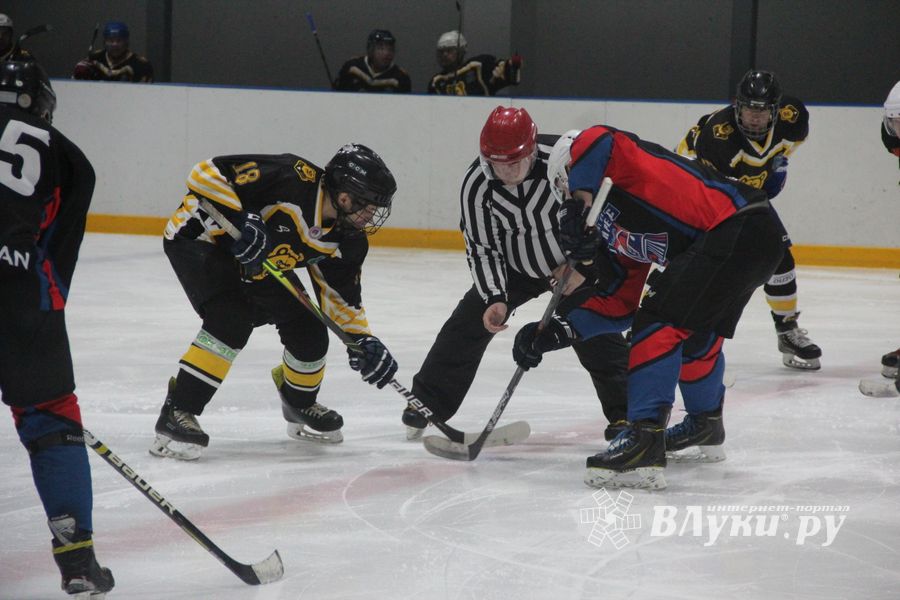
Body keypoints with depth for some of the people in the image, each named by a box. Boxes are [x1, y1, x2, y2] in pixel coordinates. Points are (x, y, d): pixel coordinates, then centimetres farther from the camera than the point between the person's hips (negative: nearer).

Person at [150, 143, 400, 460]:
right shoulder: (291, 178, -34)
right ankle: (177, 412, -24)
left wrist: (362, 341, -9)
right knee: (232, 318, -29)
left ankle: (300, 406, 34)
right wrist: (237, 222, -40)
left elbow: (339, 292, 2)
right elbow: (208, 173, -34)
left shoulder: (347, 240, -11)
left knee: (307, 329, 4)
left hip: (256, 266, 8)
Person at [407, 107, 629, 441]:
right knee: (469, 322, -4)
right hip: (514, 265, 3)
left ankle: (624, 414, -3)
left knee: (597, 333, -15)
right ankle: (427, 402, 8)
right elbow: (483, 249, -14)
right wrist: (495, 299, -27)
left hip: (576, 262, -3)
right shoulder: (475, 185, -23)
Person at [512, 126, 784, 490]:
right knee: (695, 333, 28)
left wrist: (575, 211, -12)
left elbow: (596, 142, -20)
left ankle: (646, 440, -18)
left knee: (661, 321, -12)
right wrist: (558, 331, 18)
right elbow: (619, 304, 24)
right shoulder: (613, 231, 28)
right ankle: (705, 426, 48)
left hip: (739, 226, -11)